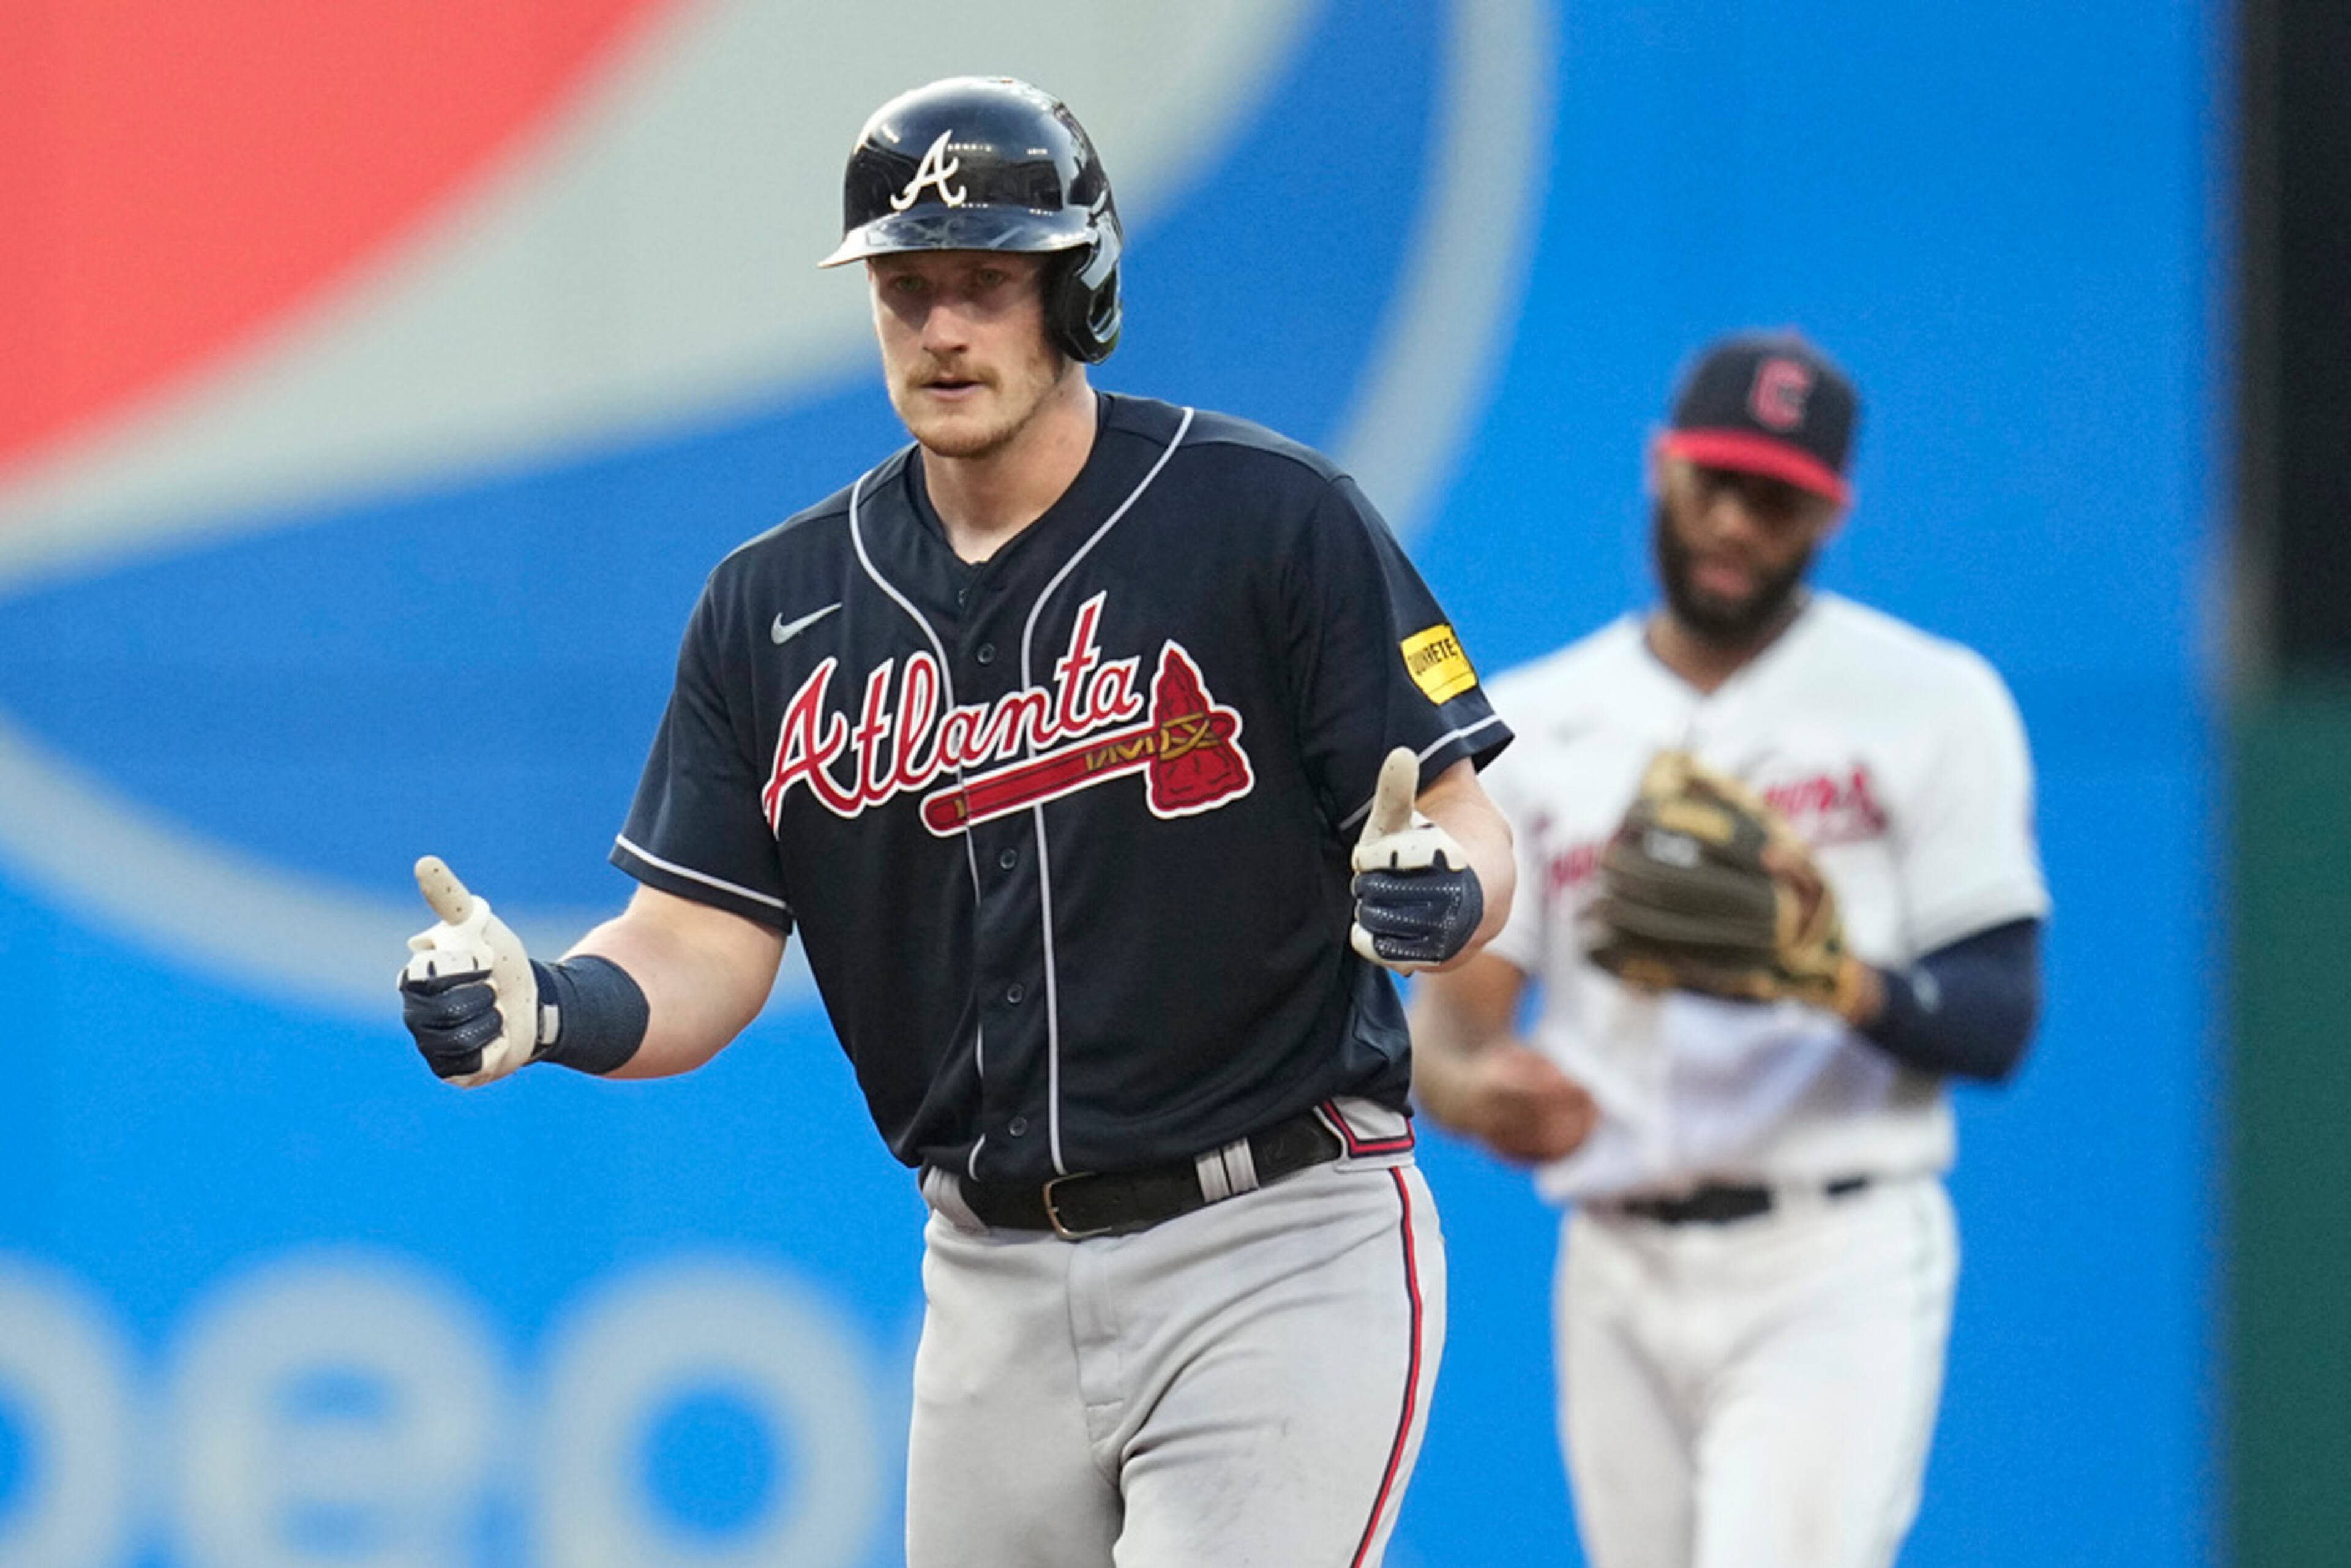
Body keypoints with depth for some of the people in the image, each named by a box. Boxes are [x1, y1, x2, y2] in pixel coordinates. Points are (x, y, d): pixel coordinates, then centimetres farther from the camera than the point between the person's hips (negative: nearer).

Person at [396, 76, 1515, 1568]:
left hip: (1275, 1255, -5)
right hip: (994, 1271, 5)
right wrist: (542, 1009, -18)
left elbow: (1471, 833, -8)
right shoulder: (779, 605, 7)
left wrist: (1436, 895, -32)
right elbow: (699, 948, 3)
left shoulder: (1270, 519, -7)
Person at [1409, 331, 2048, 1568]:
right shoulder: (1527, 724, 11)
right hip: (1618, 1281, 4)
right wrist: (1470, 1083, -23)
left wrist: (1839, 979, -27)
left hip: (1838, 1276, -4)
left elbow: (1999, 1024, -5)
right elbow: (1447, 1010, 3)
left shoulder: (1929, 704, 1)